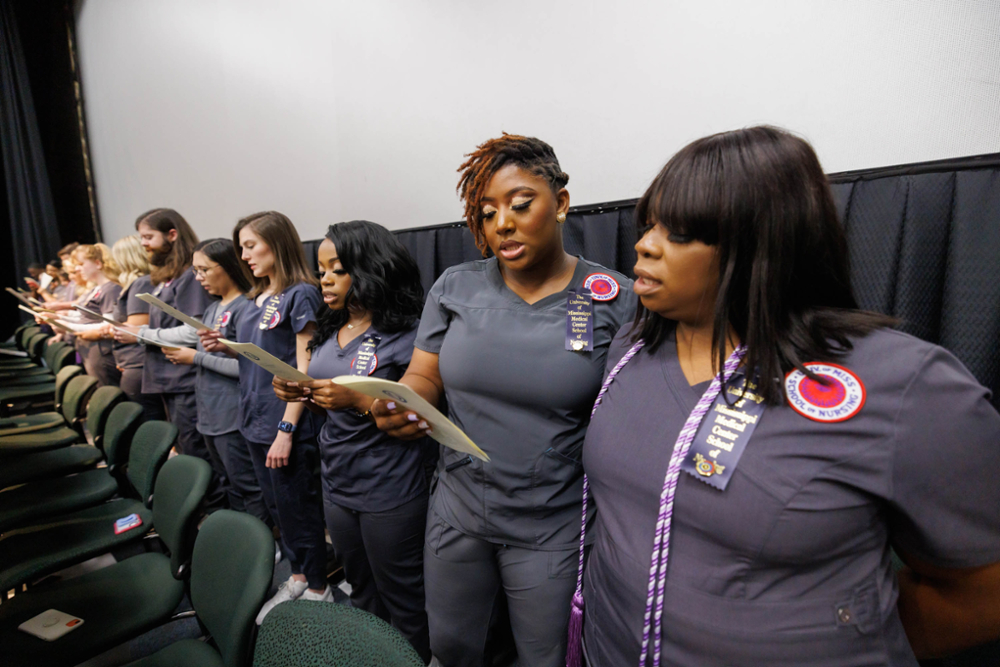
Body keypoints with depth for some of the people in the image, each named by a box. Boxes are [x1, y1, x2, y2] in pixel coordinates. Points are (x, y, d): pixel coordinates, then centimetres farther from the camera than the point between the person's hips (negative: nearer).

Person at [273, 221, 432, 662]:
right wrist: (302, 392, -5)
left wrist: (358, 400, -28)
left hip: (389, 492, -7)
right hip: (337, 483, 7)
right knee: (361, 592, 26)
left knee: (401, 600, 14)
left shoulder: (406, 333, -17)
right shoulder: (330, 331, 6)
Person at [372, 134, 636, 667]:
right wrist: (398, 404, -22)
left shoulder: (613, 299, -10)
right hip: (457, 508, 3)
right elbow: (424, 376, 0)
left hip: (553, 528, -2)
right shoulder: (455, 287, -2)